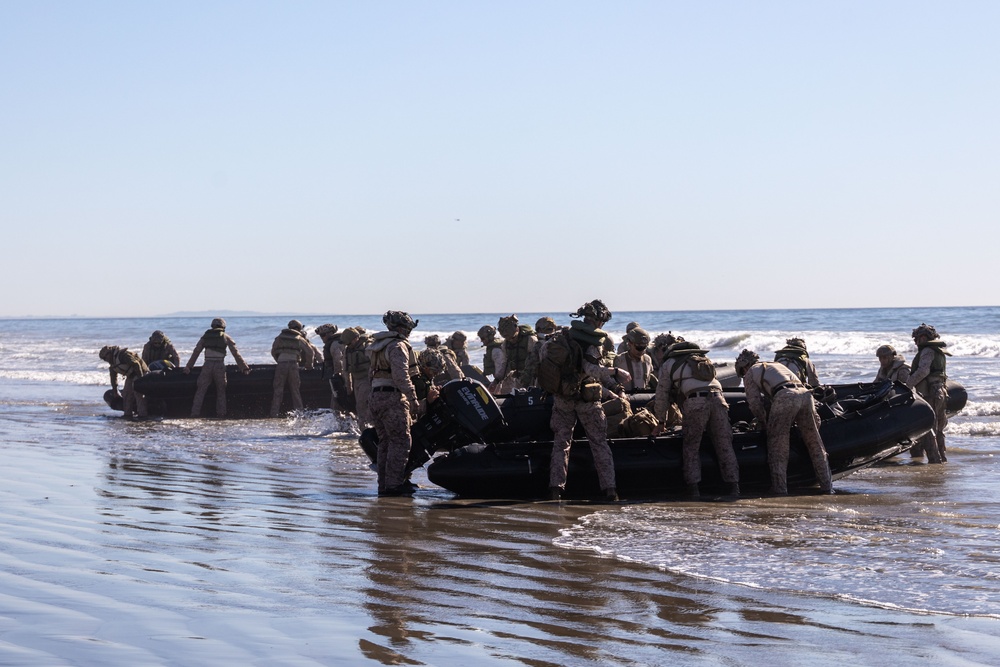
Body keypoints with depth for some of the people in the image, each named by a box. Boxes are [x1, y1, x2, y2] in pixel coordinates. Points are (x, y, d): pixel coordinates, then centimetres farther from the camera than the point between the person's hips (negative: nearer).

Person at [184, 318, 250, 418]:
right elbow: (236, 354, 5)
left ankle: (195, 414, -4)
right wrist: (244, 368, 6)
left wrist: (188, 367, 10)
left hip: (207, 366, 1)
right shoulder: (226, 337, 10)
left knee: (200, 392, 4)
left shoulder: (205, 336, 15)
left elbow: (196, 352, 10)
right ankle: (221, 414, 6)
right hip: (220, 366, -1)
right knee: (221, 392, 13)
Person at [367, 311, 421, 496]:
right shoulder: (397, 346, -9)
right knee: (400, 441, -7)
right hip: (392, 398, -9)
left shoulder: (378, 346, 21)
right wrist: (413, 399, -17)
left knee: (385, 442, 12)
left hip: (375, 397, 9)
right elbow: (401, 376, -19)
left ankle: (383, 485, 12)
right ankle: (394, 483, -11)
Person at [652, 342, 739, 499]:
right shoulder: (704, 360, 37)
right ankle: (734, 487, 0)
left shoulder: (668, 364, 23)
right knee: (724, 446, 7)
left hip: (694, 402, -3)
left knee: (691, 447, 8)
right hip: (717, 398, 3)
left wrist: (661, 422, 36)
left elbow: (662, 395, 24)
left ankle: (693, 489, -1)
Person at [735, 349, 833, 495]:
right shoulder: (777, 365, 41)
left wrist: (765, 422, 31)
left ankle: (780, 490, -2)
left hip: (784, 397, -5)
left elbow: (755, 403, 16)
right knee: (815, 444, 13)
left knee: (777, 447, 3)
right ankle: (827, 487, 14)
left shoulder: (750, 374, 23)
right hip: (805, 394, 5)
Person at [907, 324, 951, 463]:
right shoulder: (940, 353, 21)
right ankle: (942, 458, 25)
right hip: (941, 393, 10)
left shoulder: (927, 351, -10)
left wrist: (907, 384, -20)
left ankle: (934, 460, -12)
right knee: (938, 430, 19)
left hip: (929, 395, -10)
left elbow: (923, 371, -24)